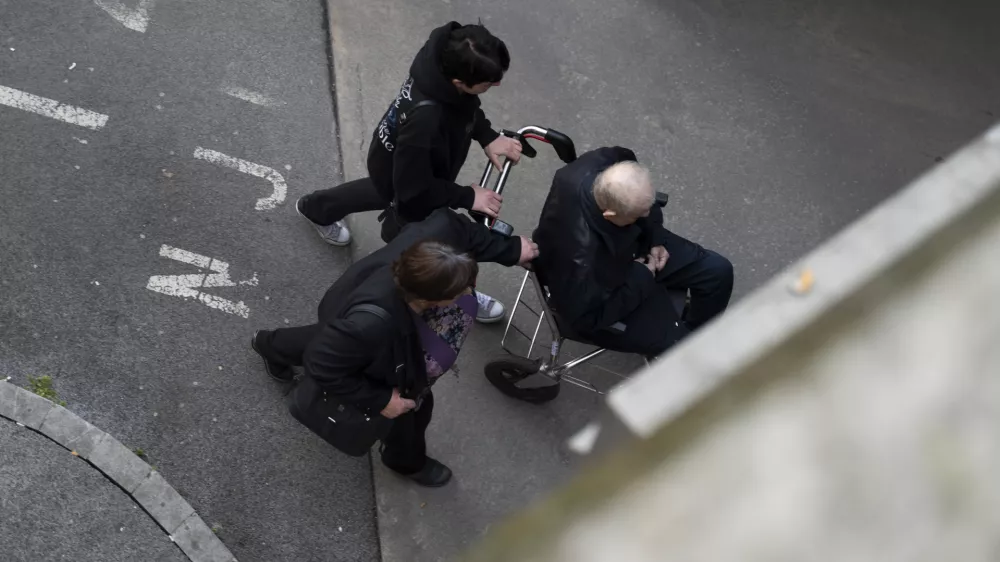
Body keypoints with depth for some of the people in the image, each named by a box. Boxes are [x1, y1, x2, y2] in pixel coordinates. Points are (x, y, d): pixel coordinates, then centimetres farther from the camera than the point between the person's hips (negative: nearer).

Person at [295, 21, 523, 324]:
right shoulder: (425, 120, -49)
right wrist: (467, 197, -26)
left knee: (386, 191, 38)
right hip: (409, 181, -8)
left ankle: (316, 207, 65)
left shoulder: (445, 51, -27)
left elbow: (465, 105, -3)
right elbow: (416, 188, -34)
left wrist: (488, 136, -13)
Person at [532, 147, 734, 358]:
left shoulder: (606, 164, -28)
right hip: (602, 295, -6)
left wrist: (655, 238, -10)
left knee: (718, 270, 5)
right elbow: (587, 317, -26)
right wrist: (641, 276, -20)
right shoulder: (579, 256, -44)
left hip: (632, 246, 7)